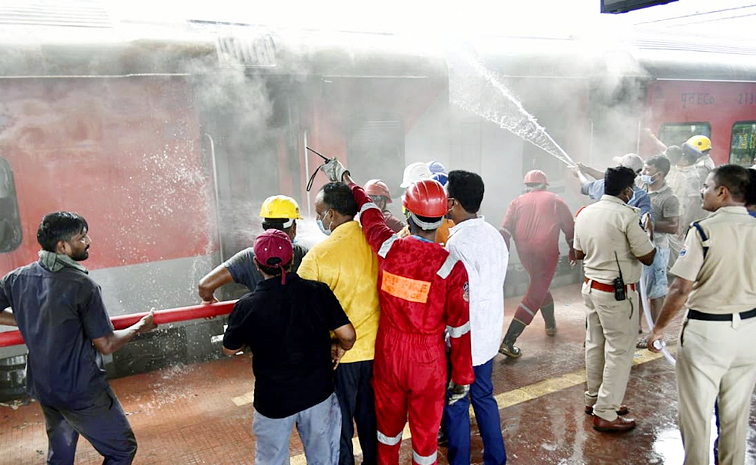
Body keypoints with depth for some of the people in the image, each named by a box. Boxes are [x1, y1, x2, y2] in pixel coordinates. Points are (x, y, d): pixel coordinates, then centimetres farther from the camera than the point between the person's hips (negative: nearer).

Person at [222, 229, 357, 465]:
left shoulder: (247, 306, -18)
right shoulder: (318, 291, -16)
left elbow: (229, 349, -2)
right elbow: (348, 335, -15)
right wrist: (339, 347, 7)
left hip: (273, 401, -1)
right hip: (318, 393, 2)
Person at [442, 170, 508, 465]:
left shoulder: (457, 243, -24)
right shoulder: (494, 235, 1)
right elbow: (492, 282, 7)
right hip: (489, 334, 8)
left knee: (455, 407, 9)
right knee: (484, 397, 22)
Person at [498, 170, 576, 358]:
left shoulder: (518, 201, 14)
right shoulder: (555, 200, 13)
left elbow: (506, 229, 2)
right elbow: (570, 227, 12)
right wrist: (573, 250, 23)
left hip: (524, 250, 3)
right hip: (547, 249, -3)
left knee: (539, 284, 28)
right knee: (535, 293, -4)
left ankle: (551, 324, 43)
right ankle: (509, 341, -13)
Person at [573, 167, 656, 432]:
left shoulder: (585, 213, 4)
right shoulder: (626, 216, -18)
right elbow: (648, 258, -13)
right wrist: (647, 232, 3)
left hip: (591, 286, 8)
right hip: (618, 292, -8)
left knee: (595, 344, 18)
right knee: (619, 351, 2)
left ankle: (594, 399, 32)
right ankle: (605, 414, 8)